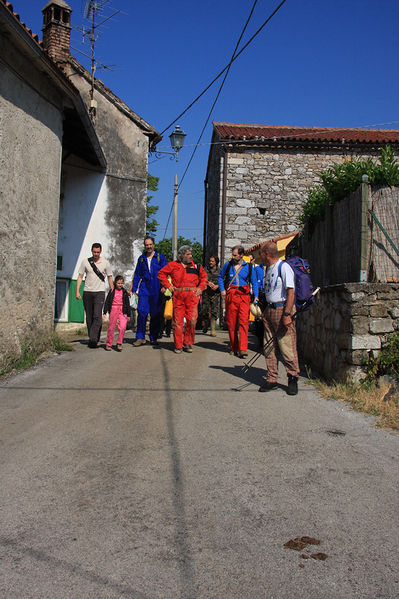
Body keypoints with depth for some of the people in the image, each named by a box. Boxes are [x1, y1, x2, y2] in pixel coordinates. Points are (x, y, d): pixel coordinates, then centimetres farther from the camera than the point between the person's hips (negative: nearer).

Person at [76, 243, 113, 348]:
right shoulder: (85, 261, 5)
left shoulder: (105, 262, 4)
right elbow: (80, 276, 7)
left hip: (100, 292, -2)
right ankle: (92, 339, 16)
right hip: (87, 292, 2)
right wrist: (77, 291, -2)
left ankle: (93, 339, -19)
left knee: (97, 316, -15)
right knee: (89, 317, 6)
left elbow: (109, 277, 10)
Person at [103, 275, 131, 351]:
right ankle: (108, 344, 15)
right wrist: (105, 313, 1)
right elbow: (107, 302, 7)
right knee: (111, 328, 3)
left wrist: (128, 315, 11)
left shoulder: (124, 292, 10)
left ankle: (119, 343, -3)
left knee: (122, 327, -15)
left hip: (122, 311, 1)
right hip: (113, 310, -1)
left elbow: (127, 304, 13)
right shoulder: (112, 291, 6)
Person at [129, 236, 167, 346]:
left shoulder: (160, 257, 7)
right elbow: (137, 275, 16)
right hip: (144, 289, 1)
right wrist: (133, 289, 10)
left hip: (156, 290, -1)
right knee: (142, 312, -9)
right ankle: (140, 338, -3)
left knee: (155, 314, 3)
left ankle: (153, 338, 13)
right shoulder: (141, 259, 14)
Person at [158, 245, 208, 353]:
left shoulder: (196, 266, 12)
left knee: (192, 320, -5)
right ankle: (178, 346, 11)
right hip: (178, 295, -1)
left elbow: (204, 277, 22)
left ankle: (188, 343, 11)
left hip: (192, 295, 1)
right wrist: (168, 285, 5)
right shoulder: (173, 265, 7)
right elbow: (161, 273, 14)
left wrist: (200, 287, 8)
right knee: (177, 321, 1)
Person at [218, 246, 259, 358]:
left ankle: (242, 349, -17)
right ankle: (234, 347, 16)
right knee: (231, 323, 4)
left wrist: (256, 296, 1)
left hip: (244, 296, -2)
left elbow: (254, 282, 13)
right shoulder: (228, 265, 10)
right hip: (230, 296, 2)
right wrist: (222, 289, 8)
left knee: (243, 321, -13)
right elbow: (220, 277, 23)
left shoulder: (248, 267, 6)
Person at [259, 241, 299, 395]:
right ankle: (272, 379, 15)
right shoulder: (268, 268, 16)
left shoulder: (284, 267, -10)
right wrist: (266, 311, 16)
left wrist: (287, 314, -22)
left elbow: (291, 292, -16)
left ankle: (293, 379, 8)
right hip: (269, 310, 8)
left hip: (282, 309, -8)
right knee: (270, 347, 8)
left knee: (287, 347, -5)